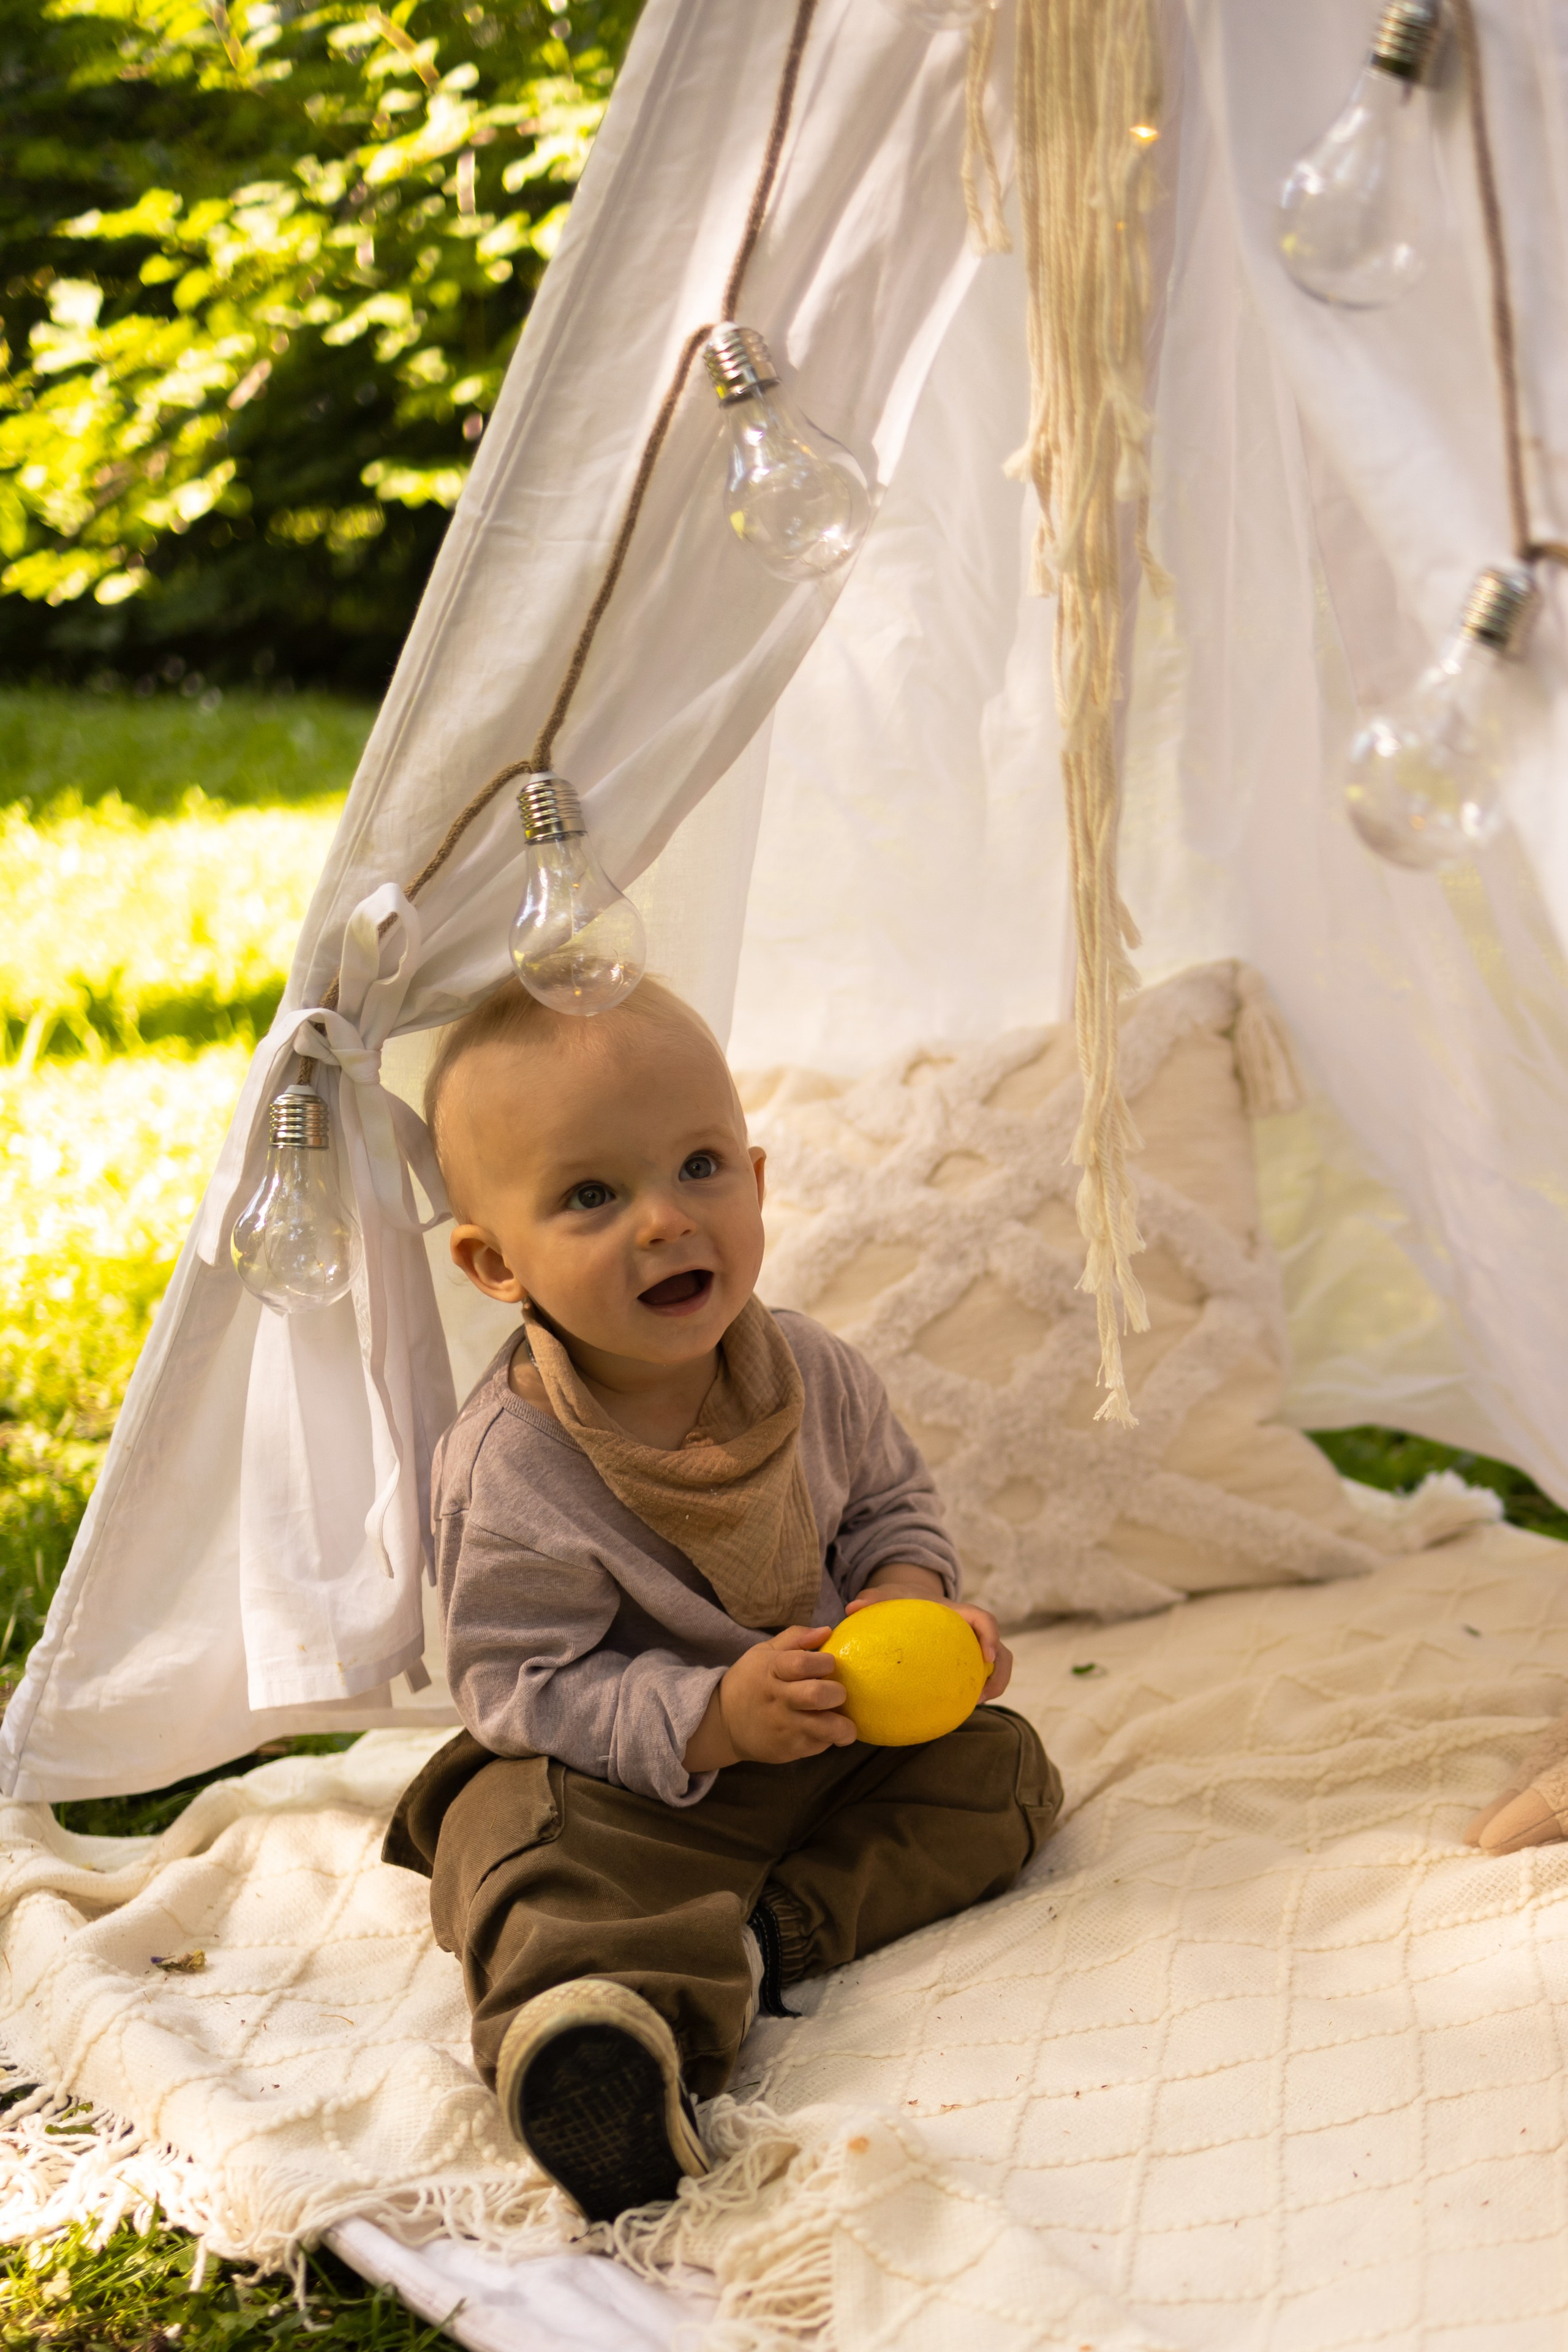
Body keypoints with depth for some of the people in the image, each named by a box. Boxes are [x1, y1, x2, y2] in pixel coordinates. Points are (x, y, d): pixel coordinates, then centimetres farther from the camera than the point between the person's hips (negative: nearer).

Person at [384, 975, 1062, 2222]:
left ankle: (764, 1933, -26)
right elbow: (520, 1688, -20)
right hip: (621, 1775, -5)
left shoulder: (815, 1374, -8)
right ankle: (635, 2014, -64)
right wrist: (713, 1719, -31)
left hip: (832, 1734, 6)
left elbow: (891, 1499, 10)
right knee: (531, 1850, -33)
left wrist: (906, 1591, -14)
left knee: (999, 1765, -9)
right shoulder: (508, 1474, -23)